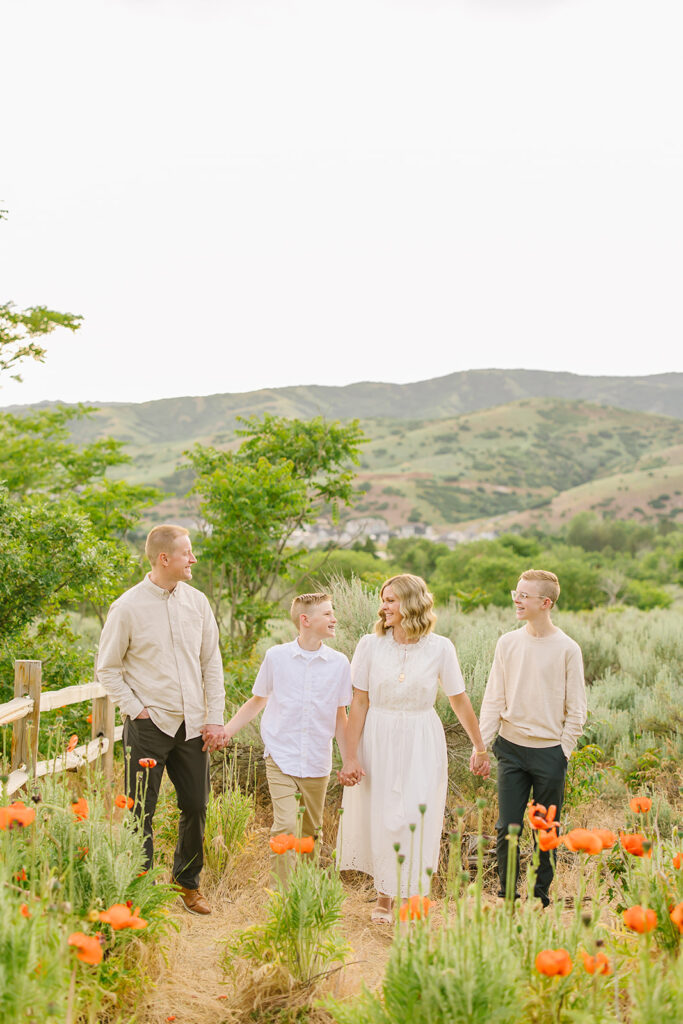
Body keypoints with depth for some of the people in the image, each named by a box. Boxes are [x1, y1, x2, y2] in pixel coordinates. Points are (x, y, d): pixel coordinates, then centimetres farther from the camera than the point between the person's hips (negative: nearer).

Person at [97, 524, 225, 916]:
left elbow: (212, 662, 8)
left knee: (196, 806, 11)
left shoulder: (197, 601, 4)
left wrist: (215, 718, 4)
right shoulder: (128, 607, -8)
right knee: (142, 812, 2)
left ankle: (189, 883, 30)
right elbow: (108, 668, 0)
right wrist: (136, 709, -8)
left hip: (192, 724, 4)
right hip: (149, 724, -4)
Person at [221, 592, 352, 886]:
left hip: (317, 763, 2)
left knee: (312, 832, 12)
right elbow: (257, 701, 10)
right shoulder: (276, 656, -4)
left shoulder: (338, 663, 0)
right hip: (281, 759, -2)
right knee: (285, 826, -14)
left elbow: (340, 716, 8)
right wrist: (225, 731, 4)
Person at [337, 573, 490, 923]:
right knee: (379, 818, 8)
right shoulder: (371, 644, -5)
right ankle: (384, 896, 29)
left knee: (416, 819, -1)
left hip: (421, 743, -1)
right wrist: (350, 756, -6)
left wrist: (480, 748, 12)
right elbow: (359, 704, -3)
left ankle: (411, 895, 16)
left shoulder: (440, 649, -6)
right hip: (378, 741, 1)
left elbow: (459, 701, 5)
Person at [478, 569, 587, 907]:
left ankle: (541, 895, 25)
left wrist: (563, 750, -5)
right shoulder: (508, 643, 2)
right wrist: (481, 744, -2)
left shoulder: (567, 649, -6)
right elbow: (493, 699, 5)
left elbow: (576, 710, -1)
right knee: (506, 828, 3)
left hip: (550, 752, -2)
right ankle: (507, 895, 18)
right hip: (511, 749, 2)